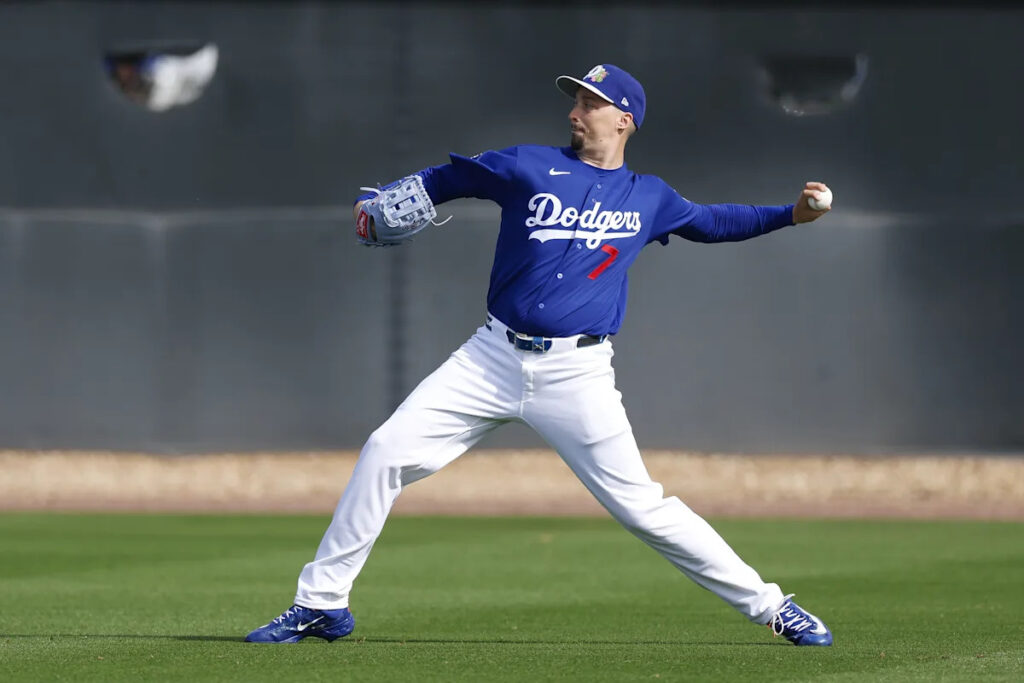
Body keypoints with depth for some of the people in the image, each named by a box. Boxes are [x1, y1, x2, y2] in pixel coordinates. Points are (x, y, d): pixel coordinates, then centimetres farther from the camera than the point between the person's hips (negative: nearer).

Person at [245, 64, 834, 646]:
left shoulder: (649, 198, 10)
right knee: (387, 452, -8)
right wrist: (378, 201, -6)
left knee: (640, 506, -7)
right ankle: (322, 604, 3)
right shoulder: (530, 167, 5)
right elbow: (443, 179, 10)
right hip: (494, 359, 1)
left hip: (577, 375, -1)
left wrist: (792, 214, 14)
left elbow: (709, 222, 25)